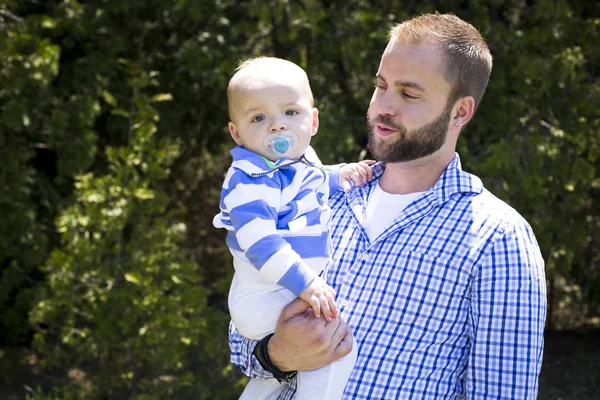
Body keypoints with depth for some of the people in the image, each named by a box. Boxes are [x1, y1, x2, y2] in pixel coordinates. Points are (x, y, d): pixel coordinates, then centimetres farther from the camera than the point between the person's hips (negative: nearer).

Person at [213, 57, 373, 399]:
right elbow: (259, 241, -32)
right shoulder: (250, 181, -23)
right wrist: (305, 284, -37)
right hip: (265, 299, -10)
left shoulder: (301, 161, 6)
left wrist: (339, 177, 10)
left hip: (296, 289, 10)